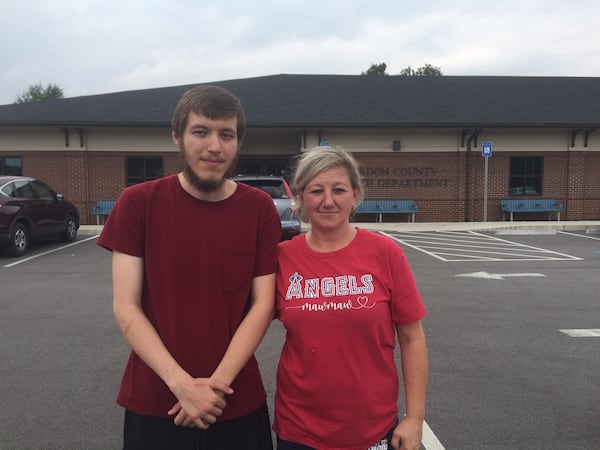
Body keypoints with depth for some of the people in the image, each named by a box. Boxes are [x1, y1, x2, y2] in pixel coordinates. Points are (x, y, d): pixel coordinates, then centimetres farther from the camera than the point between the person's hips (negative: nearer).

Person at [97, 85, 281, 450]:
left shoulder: (260, 209, -5)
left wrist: (217, 384, -14)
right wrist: (182, 385, -16)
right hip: (153, 404, 0)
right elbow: (126, 308, -9)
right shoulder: (138, 203, -7)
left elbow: (262, 305, -6)